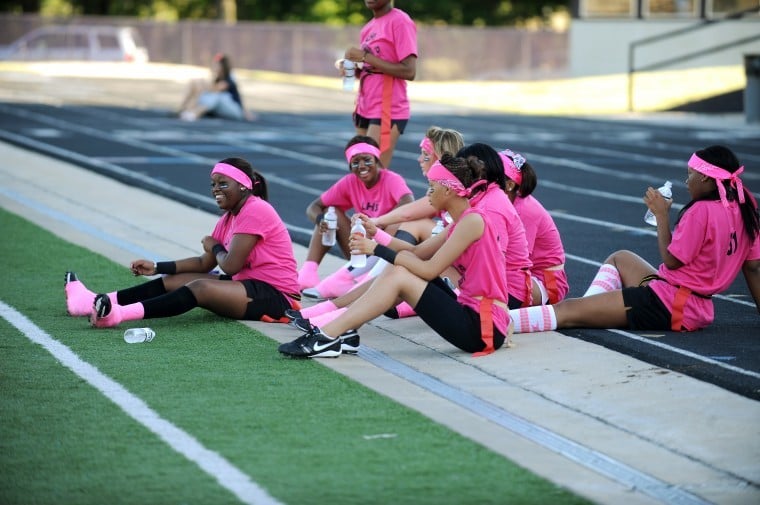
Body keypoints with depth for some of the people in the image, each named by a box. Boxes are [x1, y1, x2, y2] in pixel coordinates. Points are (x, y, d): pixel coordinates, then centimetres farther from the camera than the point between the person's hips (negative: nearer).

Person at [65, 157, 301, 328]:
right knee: (174, 280, 5)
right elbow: (205, 263, 15)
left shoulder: (255, 211, -15)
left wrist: (215, 247, 1)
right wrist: (157, 267, 7)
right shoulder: (229, 217, 16)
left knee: (201, 287, -29)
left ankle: (119, 314, -42)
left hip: (277, 295, -10)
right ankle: (99, 302, -3)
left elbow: (231, 265, -20)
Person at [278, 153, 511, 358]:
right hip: (472, 314, 9)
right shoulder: (462, 221, 16)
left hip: (484, 327, -9)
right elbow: (418, 253, 14)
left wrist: (377, 249, -12)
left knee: (399, 277, -14)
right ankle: (344, 333, 0)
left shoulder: (472, 220, -14)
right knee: (397, 270, 7)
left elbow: (429, 269, -17)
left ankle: (327, 338, -15)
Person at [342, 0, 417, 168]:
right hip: (365, 110, 9)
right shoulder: (369, 27, 15)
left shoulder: (400, 22, -12)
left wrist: (365, 57, -18)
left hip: (388, 113, -9)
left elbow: (409, 71, -19)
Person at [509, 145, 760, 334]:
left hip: (669, 305, -10)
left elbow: (671, 260, -15)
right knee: (619, 258, 31)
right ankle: (593, 310, 15)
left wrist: (662, 214, -6)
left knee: (568, 310, -14)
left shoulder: (702, 211, -20)